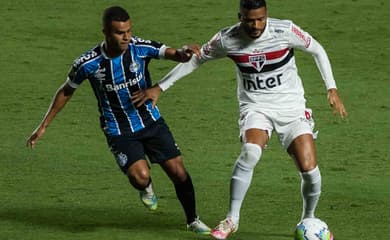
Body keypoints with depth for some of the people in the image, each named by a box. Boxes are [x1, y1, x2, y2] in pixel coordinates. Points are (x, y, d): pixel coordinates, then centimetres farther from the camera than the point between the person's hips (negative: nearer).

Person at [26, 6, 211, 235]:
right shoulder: (88, 64, -17)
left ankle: (193, 220, 26)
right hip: (119, 132, -2)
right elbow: (66, 92, -1)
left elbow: (174, 54, -17)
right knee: (140, 177, -23)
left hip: (151, 121, 2)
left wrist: (184, 52, -44)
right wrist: (43, 126, 5)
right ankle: (146, 187, 17)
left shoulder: (141, 48, -15)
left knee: (178, 172, 1)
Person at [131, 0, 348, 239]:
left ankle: (309, 220, 18)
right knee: (250, 152, -32)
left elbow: (317, 50, 2)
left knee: (309, 169, -12)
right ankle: (232, 219, -19)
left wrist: (332, 89, -3)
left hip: (292, 107, 0)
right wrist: (159, 88, 5)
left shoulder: (285, 31, -14)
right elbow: (195, 60, 6)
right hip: (256, 108, 0)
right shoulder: (227, 39, -10)